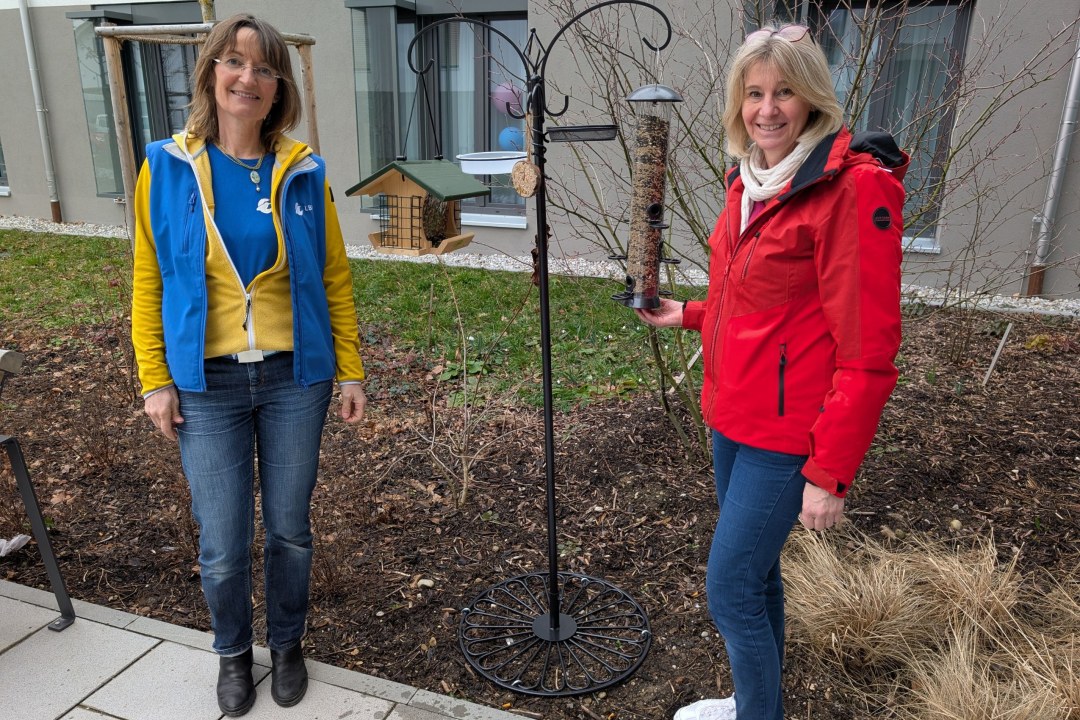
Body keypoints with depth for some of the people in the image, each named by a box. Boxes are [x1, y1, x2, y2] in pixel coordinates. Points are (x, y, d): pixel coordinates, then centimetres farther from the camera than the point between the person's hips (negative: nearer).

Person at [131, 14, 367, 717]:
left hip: (295, 377, 1)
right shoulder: (167, 167, -1)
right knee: (222, 546, 6)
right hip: (207, 384, 0)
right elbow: (149, 282, 2)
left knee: (291, 530, 12)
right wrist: (155, 381, -1)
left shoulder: (303, 172, 0)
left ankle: (287, 645, 38)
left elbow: (335, 278, 3)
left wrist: (351, 371, 1)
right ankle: (233, 652, 35)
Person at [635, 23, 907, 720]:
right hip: (733, 417, 8)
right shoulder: (750, 181, 8)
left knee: (730, 589, 1)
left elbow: (866, 350, -19)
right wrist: (688, 315, 13)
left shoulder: (853, 187, -17)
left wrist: (831, 472, -18)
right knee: (756, 573, 21)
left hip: (788, 434, -8)